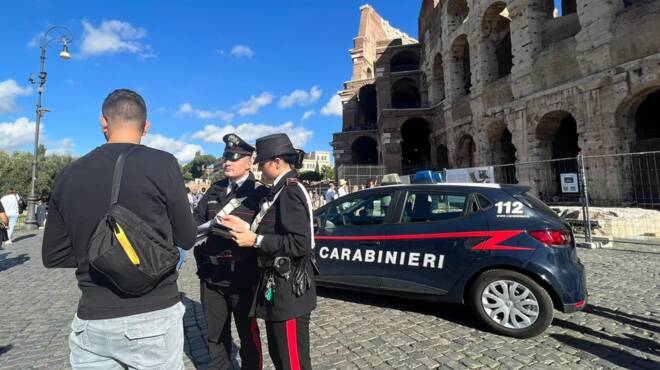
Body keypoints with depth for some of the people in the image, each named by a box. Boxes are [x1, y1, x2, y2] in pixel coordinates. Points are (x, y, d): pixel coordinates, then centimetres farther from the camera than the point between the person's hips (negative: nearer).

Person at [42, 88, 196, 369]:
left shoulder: (68, 175, 1)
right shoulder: (162, 164, -12)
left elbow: (54, 256, 9)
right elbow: (186, 239, -3)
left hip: (92, 321, 3)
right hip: (154, 317, -2)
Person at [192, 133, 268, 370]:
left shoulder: (260, 193, -5)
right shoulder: (214, 190, 11)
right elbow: (196, 223, 10)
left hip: (243, 276, -5)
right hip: (211, 275, 5)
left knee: (248, 334, 11)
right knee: (215, 334, 20)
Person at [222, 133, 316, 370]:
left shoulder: (290, 192, -18)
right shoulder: (281, 190, 11)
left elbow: (300, 244, -25)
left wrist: (255, 241, -20)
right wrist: (245, 227, 7)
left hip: (288, 289, -10)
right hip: (278, 286, 10)